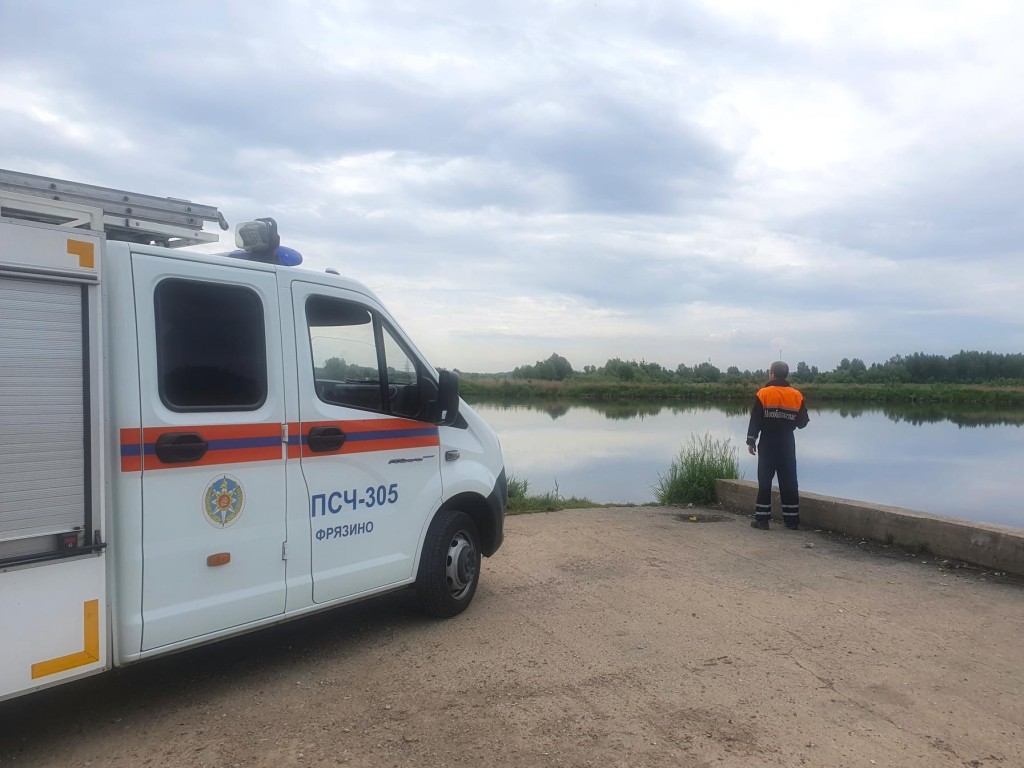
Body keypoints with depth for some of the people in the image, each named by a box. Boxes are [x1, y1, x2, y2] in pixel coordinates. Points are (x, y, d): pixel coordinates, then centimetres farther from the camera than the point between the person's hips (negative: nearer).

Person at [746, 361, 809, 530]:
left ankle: (762, 519, 1)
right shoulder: (796, 395, -1)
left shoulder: (763, 394, -9)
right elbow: (802, 422, 3)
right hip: (787, 443, 3)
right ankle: (792, 519, 11)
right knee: (789, 481, 8)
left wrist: (751, 441, -2)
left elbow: (755, 421, -9)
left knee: (765, 481, 2)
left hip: (768, 443, -2)